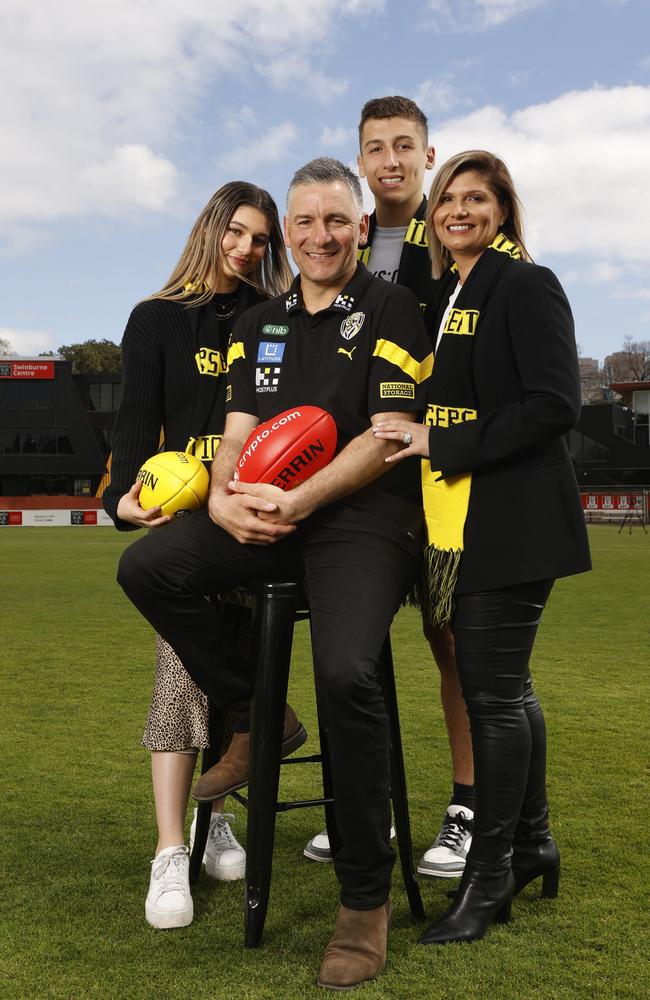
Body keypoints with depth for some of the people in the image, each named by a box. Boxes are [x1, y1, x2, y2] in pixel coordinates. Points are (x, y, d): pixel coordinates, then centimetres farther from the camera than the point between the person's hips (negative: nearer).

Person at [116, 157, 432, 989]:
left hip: (364, 516, -5)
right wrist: (224, 497, -13)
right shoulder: (260, 325, 19)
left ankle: (366, 897, -10)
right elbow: (238, 431, 10)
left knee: (344, 672, -29)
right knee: (146, 567, -15)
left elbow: (385, 436, -8)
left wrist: (297, 501, -19)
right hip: (271, 518, 6)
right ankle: (253, 718, 5)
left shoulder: (390, 310, 2)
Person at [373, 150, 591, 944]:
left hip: (510, 519, -8)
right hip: (456, 518, 8)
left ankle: (490, 876, 11)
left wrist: (444, 446, -17)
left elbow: (553, 403, -16)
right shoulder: (442, 296, 17)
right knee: (503, 685, 15)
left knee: (492, 690, -4)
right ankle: (531, 845, 31)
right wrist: (413, 440, 5)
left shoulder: (527, 286, -6)